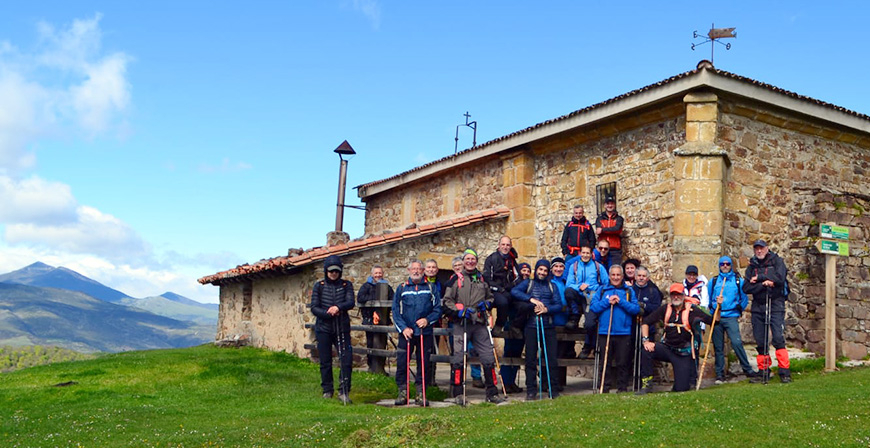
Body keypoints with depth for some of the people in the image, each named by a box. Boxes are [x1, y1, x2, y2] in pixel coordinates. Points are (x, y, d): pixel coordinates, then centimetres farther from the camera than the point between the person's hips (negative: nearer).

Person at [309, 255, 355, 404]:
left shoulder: (346, 285, 6)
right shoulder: (319, 286, 6)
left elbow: (350, 303, -9)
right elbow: (314, 308, 0)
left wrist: (338, 307, -28)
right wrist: (328, 313, -17)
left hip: (342, 328, 0)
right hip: (323, 328, 0)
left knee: (347, 359, -10)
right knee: (325, 362, 5)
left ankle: (344, 391, -3)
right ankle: (327, 390, 21)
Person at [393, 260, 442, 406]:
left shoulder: (431, 288, 9)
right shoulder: (401, 288, 9)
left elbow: (438, 309, 6)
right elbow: (395, 311, 5)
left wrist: (427, 319, -10)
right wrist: (403, 328, -8)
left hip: (425, 332, 0)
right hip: (406, 332, 0)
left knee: (423, 363, 3)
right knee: (402, 363, -3)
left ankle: (421, 393, 11)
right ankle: (403, 392, 7)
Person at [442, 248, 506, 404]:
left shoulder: (482, 279, 18)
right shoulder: (456, 279, 6)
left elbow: (491, 296, 28)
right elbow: (447, 300, 3)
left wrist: (487, 303, 6)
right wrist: (459, 311, -12)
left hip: (480, 323, 3)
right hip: (461, 323, -3)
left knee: (488, 358, 0)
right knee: (459, 359, -4)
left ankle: (492, 392, 10)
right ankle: (458, 394, 7)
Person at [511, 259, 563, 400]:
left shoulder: (552, 286, 17)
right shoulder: (528, 283, 11)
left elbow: (558, 304, 6)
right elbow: (514, 291, -8)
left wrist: (546, 309, -13)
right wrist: (531, 299, -17)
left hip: (548, 326, 2)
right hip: (531, 325, -1)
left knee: (552, 358, -1)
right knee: (531, 359, -1)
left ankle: (553, 389, 7)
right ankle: (531, 391, 3)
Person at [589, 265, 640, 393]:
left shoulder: (628, 291, 9)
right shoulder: (602, 290, 11)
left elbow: (636, 309, -3)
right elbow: (593, 307, 1)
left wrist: (621, 302, -11)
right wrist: (607, 302, -9)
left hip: (624, 333, -1)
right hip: (605, 333, 1)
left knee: (623, 363, 2)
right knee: (605, 363, 4)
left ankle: (622, 387, 11)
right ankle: (604, 388, 10)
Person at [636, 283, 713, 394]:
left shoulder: (692, 309, -5)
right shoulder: (665, 309, 0)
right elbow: (646, 322, 0)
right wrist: (646, 340, -12)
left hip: (683, 353, -2)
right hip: (667, 347, 2)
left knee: (682, 388, -8)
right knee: (646, 351, -29)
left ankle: (691, 375, 29)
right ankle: (646, 384, -14)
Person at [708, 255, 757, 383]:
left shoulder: (738, 280, 9)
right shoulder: (713, 281, 13)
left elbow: (744, 298, 11)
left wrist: (739, 308, 0)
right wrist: (713, 306, 5)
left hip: (731, 317, -2)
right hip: (716, 317, 2)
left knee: (736, 342, -17)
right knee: (718, 347, 3)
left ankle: (747, 369, -3)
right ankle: (719, 374, 9)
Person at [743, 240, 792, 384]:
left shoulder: (776, 261, 4)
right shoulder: (752, 266, 12)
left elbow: (780, 278, -15)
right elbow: (746, 288, 1)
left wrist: (759, 278, -9)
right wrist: (763, 284, -14)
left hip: (775, 305, -4)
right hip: (758, 307, 4)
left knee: (778, 338, -13)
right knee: (761, 342, 5)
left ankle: (784, 372, -10)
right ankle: (763, 372, 12)